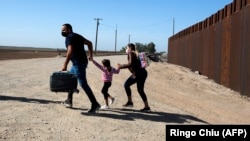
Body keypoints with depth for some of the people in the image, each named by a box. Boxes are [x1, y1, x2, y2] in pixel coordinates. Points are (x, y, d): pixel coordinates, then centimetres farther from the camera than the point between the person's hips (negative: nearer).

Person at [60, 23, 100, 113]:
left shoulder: (69, 37, -11)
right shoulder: (76, 36, 18)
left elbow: (70, 51, -26)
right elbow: (89, 43, 23)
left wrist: (65, 65, -28)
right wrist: (90, 55, 24)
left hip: (78, 63, -10)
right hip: (81, 62, 10)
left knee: (83, 84, -9)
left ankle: (95, 104, -9)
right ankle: (69, 101, 27)